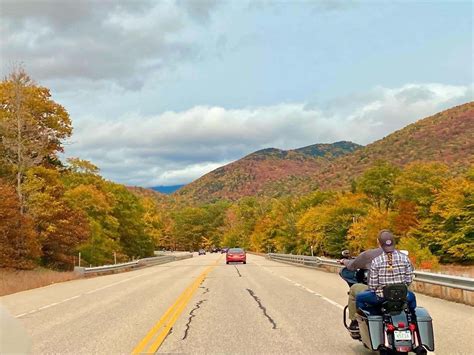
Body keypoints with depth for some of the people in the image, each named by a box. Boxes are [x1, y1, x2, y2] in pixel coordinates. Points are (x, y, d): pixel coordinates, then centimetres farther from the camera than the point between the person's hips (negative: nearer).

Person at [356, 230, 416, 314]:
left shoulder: (376, 261, -13)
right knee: (411, 296, 38)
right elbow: (409, 280, -1)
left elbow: (372, 286, -10)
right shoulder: (404, 258, -7)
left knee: (359, 298, 22)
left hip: (381, 297, -3)